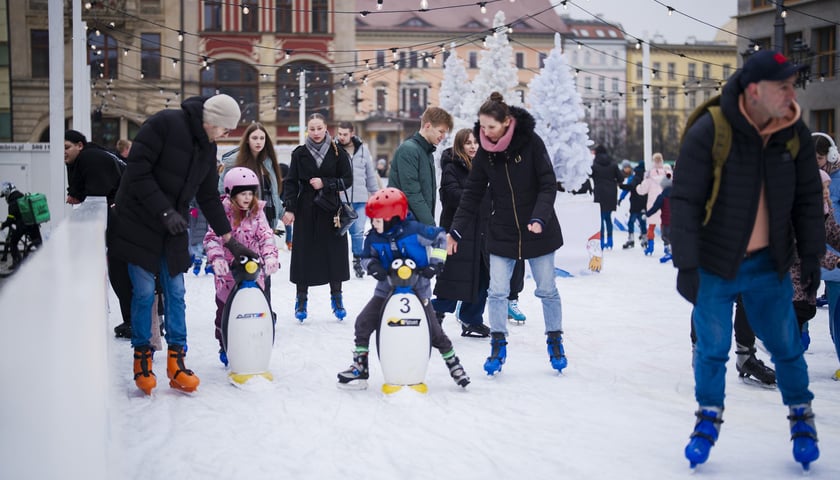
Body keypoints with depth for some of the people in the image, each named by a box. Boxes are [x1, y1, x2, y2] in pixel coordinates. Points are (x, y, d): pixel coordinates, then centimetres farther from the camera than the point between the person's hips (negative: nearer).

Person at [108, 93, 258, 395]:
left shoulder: (208, 147, 8)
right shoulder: (165, 124, -16)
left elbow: (209, 197, 16)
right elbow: (137, 170, -20)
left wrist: (230, 240, 14)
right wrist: (164, 211, -22)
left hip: (173, 228, 7)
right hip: (139, 223, -6)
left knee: (175, 293, 3)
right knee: (144, 291, -4)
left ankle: (176, 361, 9)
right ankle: (142, 359, 10)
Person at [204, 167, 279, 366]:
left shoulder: (257, 213, 2)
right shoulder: (222, 213, -7)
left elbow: (266, 236, -4)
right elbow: (212, 238, -13)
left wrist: (270, 256, -22)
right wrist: (216, 258, -30)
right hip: (228, 273, -2)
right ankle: (225, 348, 23)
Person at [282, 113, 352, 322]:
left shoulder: (338, 153, 2)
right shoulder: (300, 154, 4)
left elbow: (347, 180, 1)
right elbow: (291, 182, 3)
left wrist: (325, 183, -11)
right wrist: (289, 208, -6)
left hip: (330, 210, 0)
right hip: (306, 210, 0)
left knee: (334, 253, 3)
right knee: (304, 254, 1)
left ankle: (336, 299, 14)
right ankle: (301, 300, 9)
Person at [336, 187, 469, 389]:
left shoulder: (413, 230, -17)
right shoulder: (373, 238, -6)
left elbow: (440, 236, -4)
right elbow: (365, 257, 10)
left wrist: (436, 262, -10)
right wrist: (372, 265, -12)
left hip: (417, 288, -4)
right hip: (387, 288, 4)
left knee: (431, 328, -3)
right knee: (364, 322, -6)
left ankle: (453, 363, 18)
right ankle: (360, 367, 6)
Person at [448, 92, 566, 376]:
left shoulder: (531, 142, -14)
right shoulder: (484, 152, -4)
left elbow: (548, 185, -13)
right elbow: (472, 194, 1)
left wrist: (539, 217, -27)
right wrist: (456, 231, -5)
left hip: (538, 232, -3)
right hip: (502, 233, 3)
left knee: (547, 290, 9)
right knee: (497, 292, -1)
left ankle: (555, 341, 25)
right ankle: (498, 345, 12)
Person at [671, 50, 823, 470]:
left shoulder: (794, 133, -4)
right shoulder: (708, 133, -18)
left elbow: (808, 197, 7)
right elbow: (684, 202, -14)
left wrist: (811, 254, 2)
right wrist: (686, 265, -15)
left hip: (770, 265, 3)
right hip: (716, 265, -3)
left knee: (786, 346, 9)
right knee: (712, 349, 7)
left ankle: (801, 416, 31)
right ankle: (709, 418, 28)